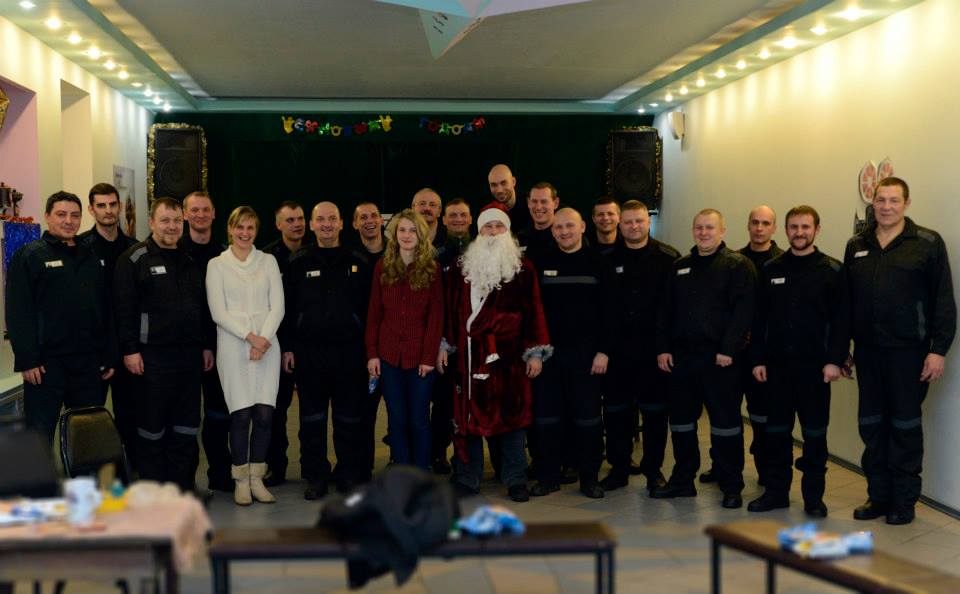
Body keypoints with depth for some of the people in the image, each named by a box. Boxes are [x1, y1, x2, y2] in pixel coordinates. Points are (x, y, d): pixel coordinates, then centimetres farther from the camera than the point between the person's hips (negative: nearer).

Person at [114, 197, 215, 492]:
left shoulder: (191, 261, 15)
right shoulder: (134, 258, -3)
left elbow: (204, 307, 19)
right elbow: (124, 308, -8)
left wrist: (207, 345, 13)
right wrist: (130, 349, -14)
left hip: (190, 354, 6)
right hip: (153, 355, -5)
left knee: (186, 425, 9)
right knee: (152, 425, 1)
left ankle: (182, 485, 18)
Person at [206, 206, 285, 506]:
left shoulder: (268, 261, 12)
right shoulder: (217, 265, 5)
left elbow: (277, 306, 5)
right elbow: (218, 312, -3)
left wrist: (264, 339, -9)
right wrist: (250, 336, -12)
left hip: (267, 345, 2)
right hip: (233, 347, -2)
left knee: (264, 413, -2)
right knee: (241, 414, -5)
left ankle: (257, 479, 9)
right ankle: (241, 481, 6)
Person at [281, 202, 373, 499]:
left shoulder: (357, 262, 6)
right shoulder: (299, 263, 6)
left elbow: (369, 306, 6)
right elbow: (287, 307, 5)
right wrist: (287, 347, -1)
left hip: (348, 349, 0)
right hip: (308, 350, 0)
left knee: (350, 417, 5)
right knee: (312, 418, 6)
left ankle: (350, 474, 15)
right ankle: (315, 476, 14)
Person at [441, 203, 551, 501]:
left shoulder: (523, 268, 4)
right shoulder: (461, 268, 10)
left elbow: (534, 311, 1)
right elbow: (450, 308, 11)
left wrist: (535, 352, -4)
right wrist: (445, 346, 6)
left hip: (509, 355, -1)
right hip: (468, 355, 2)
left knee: (513, 416, 3)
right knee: (467, 416, 5)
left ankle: (516, 480, 14)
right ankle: (466, 478, 16)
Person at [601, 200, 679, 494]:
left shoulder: (668, 258, -3)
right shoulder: (609, 260, 4)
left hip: (654, 349, -2)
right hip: (618, 349, 2)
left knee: (655, 411, 7)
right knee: (616, 411, 7)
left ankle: (653, 469, 19)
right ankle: (618, 468, 19)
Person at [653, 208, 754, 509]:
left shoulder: (738, 265, -2)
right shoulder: (680, 267, 15)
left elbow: (743, 311, -11)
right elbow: (665, 311, 15)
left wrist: (728, 349, -17)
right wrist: (663, 348, 5)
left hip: (721, 358, -5)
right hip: (682, 357, 6)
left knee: (725, 421, 0)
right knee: (680, 419, 11)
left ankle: (731, 486, 10)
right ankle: (683, 479, 24)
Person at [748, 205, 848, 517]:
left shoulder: (832, 270, -1)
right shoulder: (770, 269, 8)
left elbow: (842, 319, -5)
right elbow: (759, 318, 8)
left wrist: (835, 359, -12)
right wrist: (757, 359, 3)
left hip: (814, 366, -3)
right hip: (777, 365, 3)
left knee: (815, 433, 5)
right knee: (776, 430, 8)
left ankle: (813, 496, 16)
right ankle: (776, 491, 19)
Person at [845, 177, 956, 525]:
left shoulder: (928, 244, -5)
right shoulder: (857, 246, 9)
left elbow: (944, 301, -7)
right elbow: (847, 300, 12)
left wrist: (938, 350, -12)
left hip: (907, 351, -4)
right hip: (867, 350, 4)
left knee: (905, 424, 4)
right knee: (871, 424, 10)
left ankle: (905, 501, 15)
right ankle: (878, 495, 22)